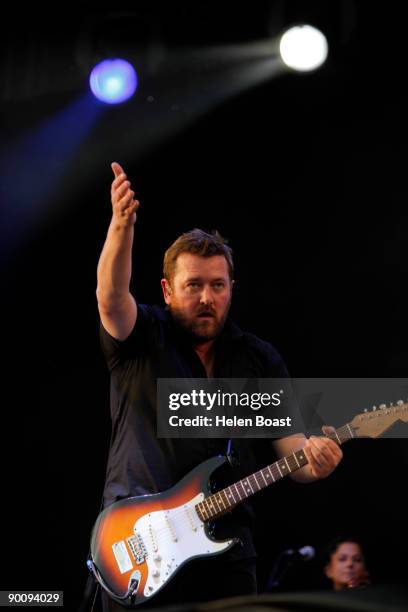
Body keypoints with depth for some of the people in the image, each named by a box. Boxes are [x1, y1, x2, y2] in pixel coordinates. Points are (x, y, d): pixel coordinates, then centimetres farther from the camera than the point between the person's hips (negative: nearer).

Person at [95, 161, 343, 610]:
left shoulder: (260, 359, 11)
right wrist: (122, 224, -38)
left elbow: (288, 446, 7)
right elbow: (111, 298, -21)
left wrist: (313, 460, -17)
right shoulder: (141, 340, 1)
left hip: (226, 546, 3)